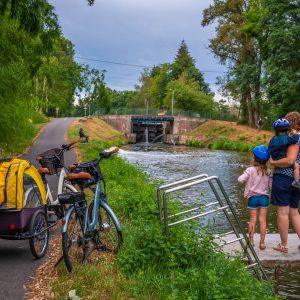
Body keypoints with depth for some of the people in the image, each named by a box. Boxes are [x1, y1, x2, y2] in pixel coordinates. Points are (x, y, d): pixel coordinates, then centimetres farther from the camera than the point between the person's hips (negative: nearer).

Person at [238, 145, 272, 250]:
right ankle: (262, 242, 6)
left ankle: (251, 240, 14)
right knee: (263, 220, 4)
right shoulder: (268, 172, -4)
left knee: (252, 219, 9)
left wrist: (246, 177, 2)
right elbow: (271, 186, -3)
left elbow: (240, 179, -19)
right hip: (264, 197, 1)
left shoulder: (250, 170, -13)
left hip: (253, 197, -1)